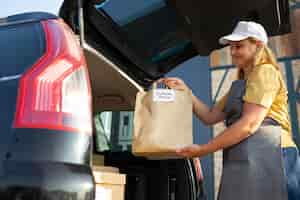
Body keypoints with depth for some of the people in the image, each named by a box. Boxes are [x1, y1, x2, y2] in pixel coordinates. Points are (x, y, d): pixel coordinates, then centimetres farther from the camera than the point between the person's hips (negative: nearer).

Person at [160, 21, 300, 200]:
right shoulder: (240, 85, 28)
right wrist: (185, 90, 11)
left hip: (264, 157, -8)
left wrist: (203, 150, -12)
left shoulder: (265, 72, -1)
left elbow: (250, 124, -14)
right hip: (245, 162, 8)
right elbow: (210, 116, 21)